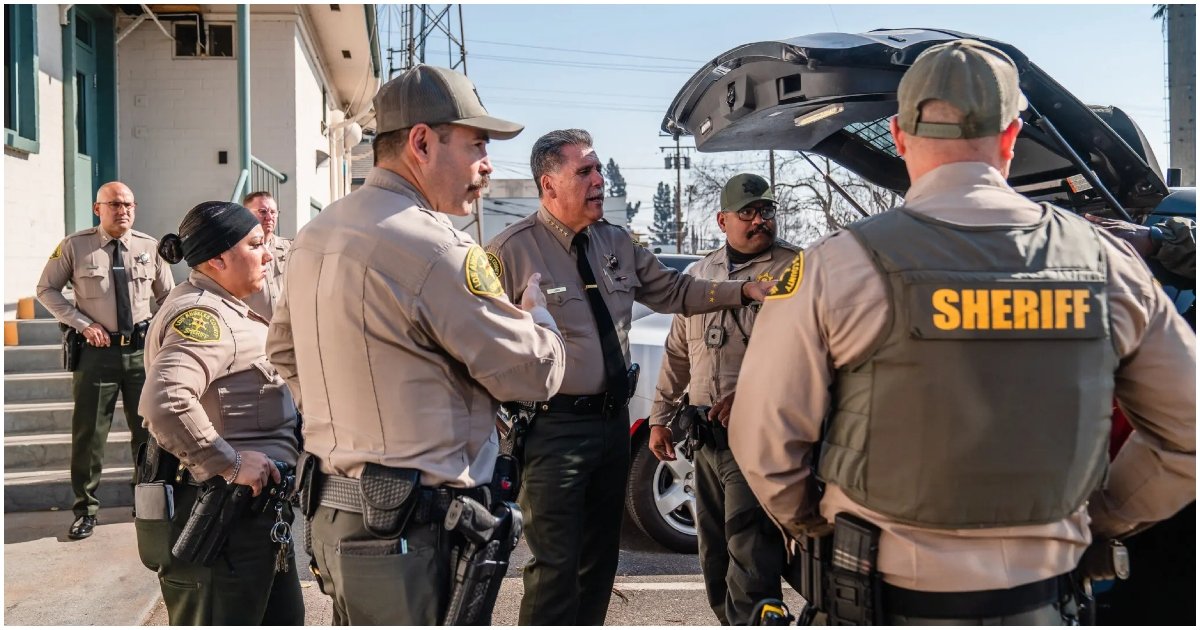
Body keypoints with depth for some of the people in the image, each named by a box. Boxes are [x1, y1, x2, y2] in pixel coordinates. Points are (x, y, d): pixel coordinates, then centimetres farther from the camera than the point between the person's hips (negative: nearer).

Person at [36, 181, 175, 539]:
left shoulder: (150, 247, 1)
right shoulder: (75, 247, -5)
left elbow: (167, 296, 12)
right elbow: (46, 290, 2)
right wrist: (83, 324, -10)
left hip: (142, 350, 2)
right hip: (97, 350, -2)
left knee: (148, 429, 11)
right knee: (89, 433, 5)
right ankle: (85, 510, 20)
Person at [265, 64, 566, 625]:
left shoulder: (315, 235, 9)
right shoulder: (434, 248, -20)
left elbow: (283, 350, 22)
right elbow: (535, 372, -14)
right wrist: (536, 313, 6)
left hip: (332, 511, 9)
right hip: (413, 530, -9)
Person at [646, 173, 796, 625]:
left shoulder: (794, 268, -3)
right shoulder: (701, 273, 17)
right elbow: (677, 353, 22)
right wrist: (660, 417, 19)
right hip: (708, 433, 7)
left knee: (749, 553, -8)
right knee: (714, 551, 17)